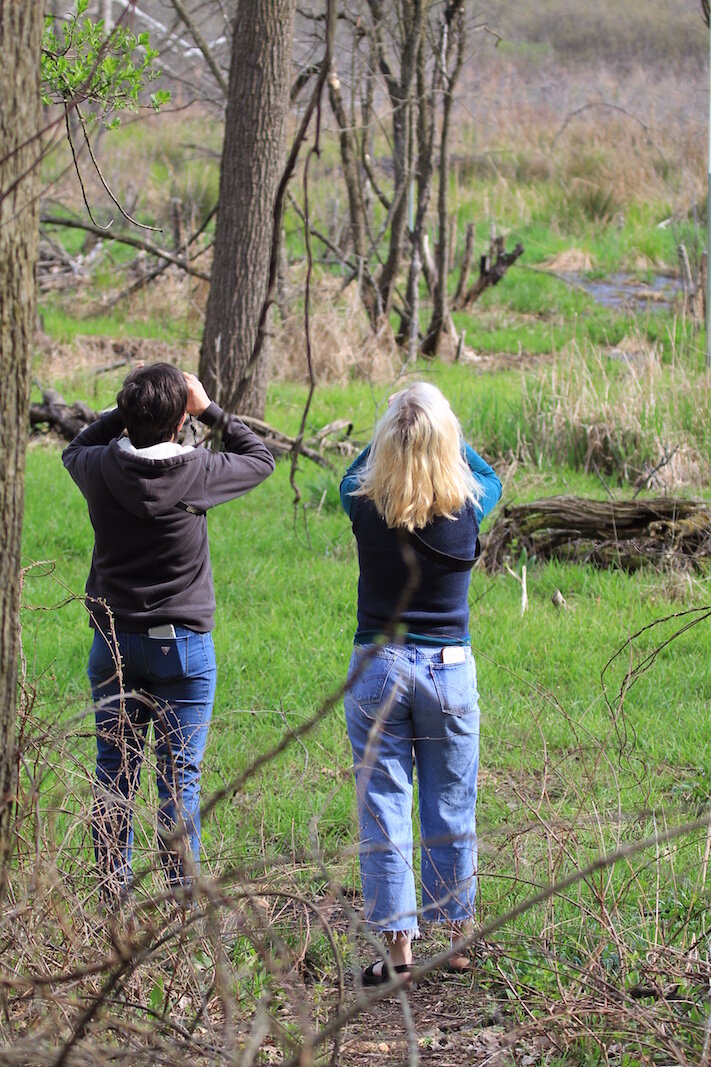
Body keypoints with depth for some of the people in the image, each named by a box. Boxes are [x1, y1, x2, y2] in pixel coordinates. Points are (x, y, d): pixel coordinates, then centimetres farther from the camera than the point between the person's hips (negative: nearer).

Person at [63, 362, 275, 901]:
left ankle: (113, 894, 11)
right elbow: (260, 459, 6)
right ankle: (185, 893, 4)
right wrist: (210, 410, 5)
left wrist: (125, 412, 9)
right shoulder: (197, 471, -14)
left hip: (112, 642, 3)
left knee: (114, 774, 8)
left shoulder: (100, 468, -7)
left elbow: (75, 449, 19)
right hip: (182, 644, -3)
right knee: (180, 776, 2)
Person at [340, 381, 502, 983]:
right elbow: (489, 476, 15)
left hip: (377, 668, -1)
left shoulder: (366, 508, -11)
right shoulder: (468, 508, -10)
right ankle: (457, 939, 22)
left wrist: (397, 427, 17)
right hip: (449, 669, 1)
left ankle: (399, 949, 4)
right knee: (452, 813, 12)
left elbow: (352, 474, 15)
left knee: (383, 812, 4)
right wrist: (443, 430, 20)